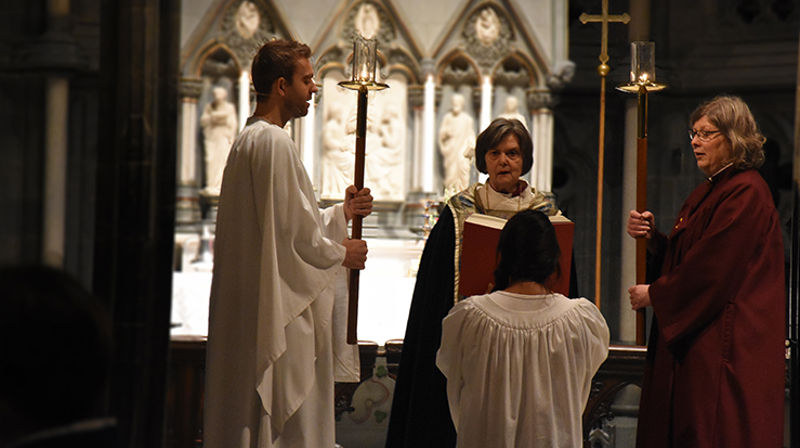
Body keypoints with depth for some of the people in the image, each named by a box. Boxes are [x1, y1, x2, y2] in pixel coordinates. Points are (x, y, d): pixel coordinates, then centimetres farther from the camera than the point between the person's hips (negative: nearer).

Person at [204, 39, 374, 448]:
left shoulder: (249, 140, 17)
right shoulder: (273, 143, -16)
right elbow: (294, 232, -18)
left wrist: (342, 212, 17)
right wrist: (341, 254, -2)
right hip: (281, 312, -11)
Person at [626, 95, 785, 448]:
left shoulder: (746, 194, -15)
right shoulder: (708, 191, 16)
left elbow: (713, 270, -20)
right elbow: (680, 256, 18)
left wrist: (655, 295, -11)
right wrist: (651, 236, -1)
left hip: (725, 338, -10)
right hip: (695, 334, 10)